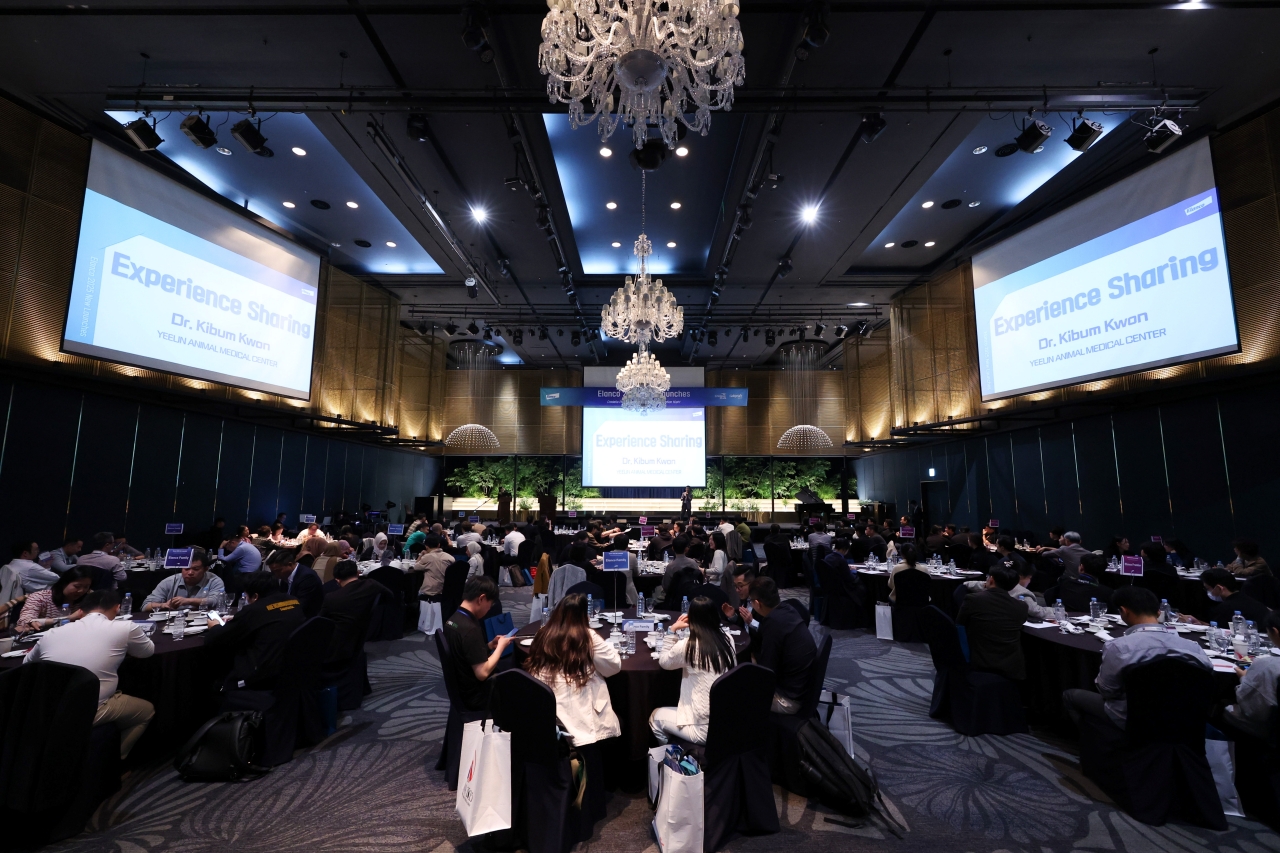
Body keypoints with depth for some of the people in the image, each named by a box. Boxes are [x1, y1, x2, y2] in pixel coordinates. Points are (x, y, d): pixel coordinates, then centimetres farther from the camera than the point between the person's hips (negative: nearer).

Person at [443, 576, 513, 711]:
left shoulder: (452, 620, 0)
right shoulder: (470, 629, -28)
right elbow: (482, 673, -27)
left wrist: (490, 646, 3)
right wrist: (501, 646, -15)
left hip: (462, 689, 8)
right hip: (476, 696, -8)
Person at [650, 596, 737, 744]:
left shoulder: (686, 646, -18)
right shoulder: (728, 639, -3)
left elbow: (663, 662, 2)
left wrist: (673, 629, 6)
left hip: (704, 729, -6)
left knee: (655, 716, 23)